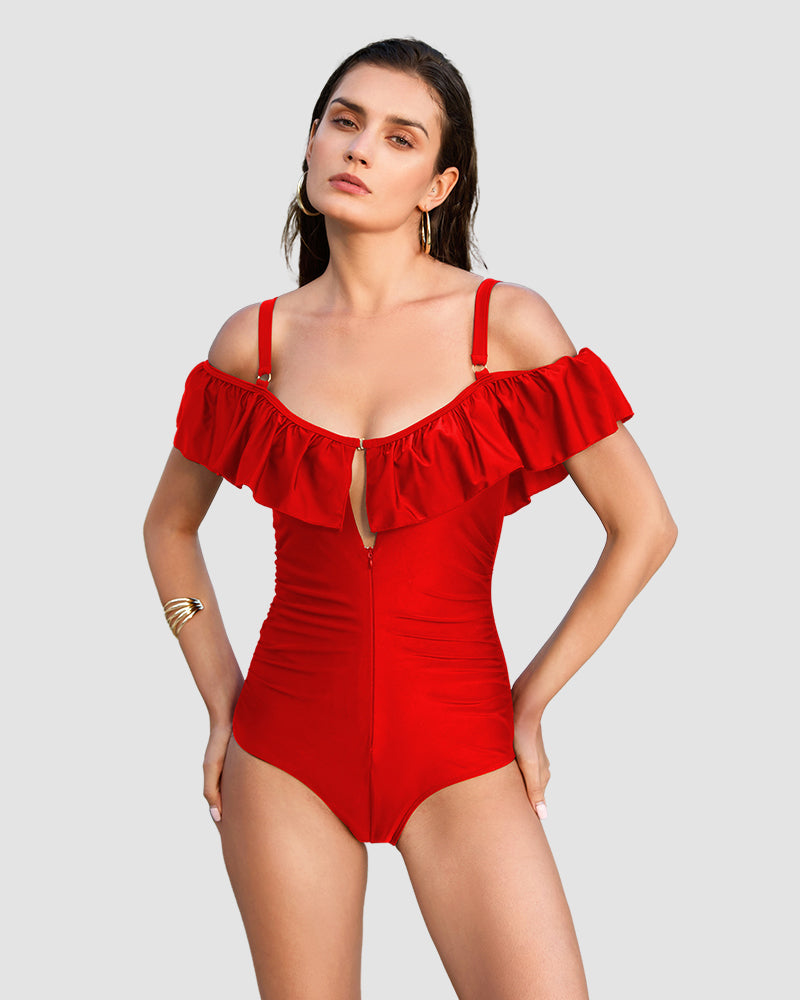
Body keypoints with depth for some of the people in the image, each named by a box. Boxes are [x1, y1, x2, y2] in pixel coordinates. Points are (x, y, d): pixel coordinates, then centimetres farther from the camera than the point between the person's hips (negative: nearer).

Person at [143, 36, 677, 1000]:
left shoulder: (506, 323, -7)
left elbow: (643, 527, -2)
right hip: (285, 746, 2)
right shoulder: (258, 337, 1)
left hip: (457, 753, -2)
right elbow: (170, 526, 16)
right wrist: (221, 702, 9)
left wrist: (528, 702, 0)